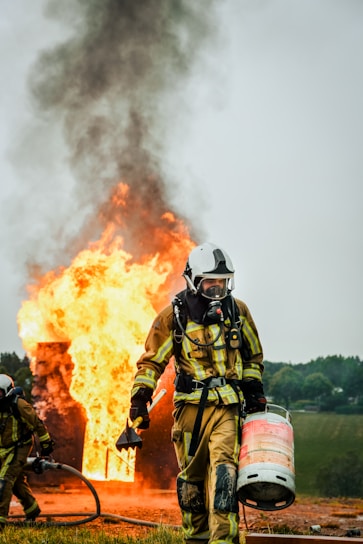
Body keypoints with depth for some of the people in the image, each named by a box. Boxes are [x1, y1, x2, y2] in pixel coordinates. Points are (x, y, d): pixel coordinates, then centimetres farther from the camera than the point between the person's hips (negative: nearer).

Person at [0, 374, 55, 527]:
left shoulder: (18, 404, -20)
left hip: (20, 447, -7)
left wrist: (46, 443, -4)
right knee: (17, 481, 18)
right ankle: (32, 510, 39)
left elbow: (37, 422, -12)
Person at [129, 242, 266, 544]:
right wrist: (139, 398, -4)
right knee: (191, 476, 6)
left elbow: (253, 355, 19)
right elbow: (152, 360, 4)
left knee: (224, 470, -16)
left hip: (228, 405, 0)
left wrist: (254, 390, 14)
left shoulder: (237, 310, 6)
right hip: (190, 405, 0)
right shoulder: (173, 315, -1)